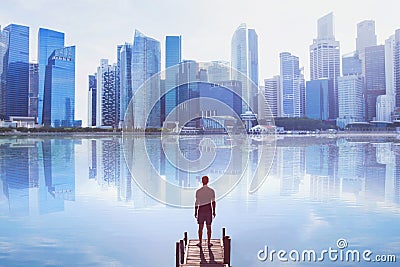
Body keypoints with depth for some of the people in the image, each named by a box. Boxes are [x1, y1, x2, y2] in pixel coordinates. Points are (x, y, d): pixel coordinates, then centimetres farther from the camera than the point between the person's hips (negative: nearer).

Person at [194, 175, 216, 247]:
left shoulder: (198, 191, -7)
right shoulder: (211, 191, -5)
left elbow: (196, 203, -4)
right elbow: (213, 202, -4)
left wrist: (195, 212, 6)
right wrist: (214, 211, 6)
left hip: (201, 209, 0)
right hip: (208, 209, 0)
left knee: (200, 227, 9)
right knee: (209, 227, 9)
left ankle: (200, 242, 14)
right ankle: (209, 242, 16)